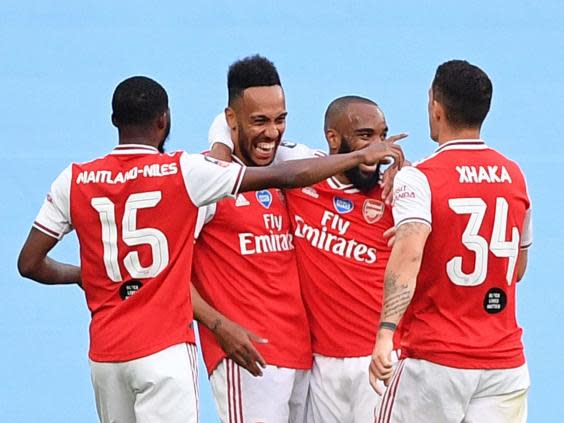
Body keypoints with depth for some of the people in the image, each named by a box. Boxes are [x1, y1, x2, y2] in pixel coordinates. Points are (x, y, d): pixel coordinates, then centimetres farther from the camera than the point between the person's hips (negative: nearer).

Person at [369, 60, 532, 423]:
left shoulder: (419, 179, -7)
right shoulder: (514, 176, 10)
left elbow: (408, 254, -25)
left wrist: (386, 333, -35)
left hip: (435, 360, -4)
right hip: (506, 363, 4)